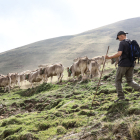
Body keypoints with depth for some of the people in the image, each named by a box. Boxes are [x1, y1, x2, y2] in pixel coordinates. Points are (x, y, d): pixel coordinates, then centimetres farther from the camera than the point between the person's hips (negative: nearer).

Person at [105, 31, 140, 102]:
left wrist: (109, 57, -16)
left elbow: (119, 54, -22)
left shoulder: (122, 43, -10)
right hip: (131, 64, 7)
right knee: (130, 80, 13)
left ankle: (121, 97, 3)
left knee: (118, 80, 6)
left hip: (123, 64, -7)